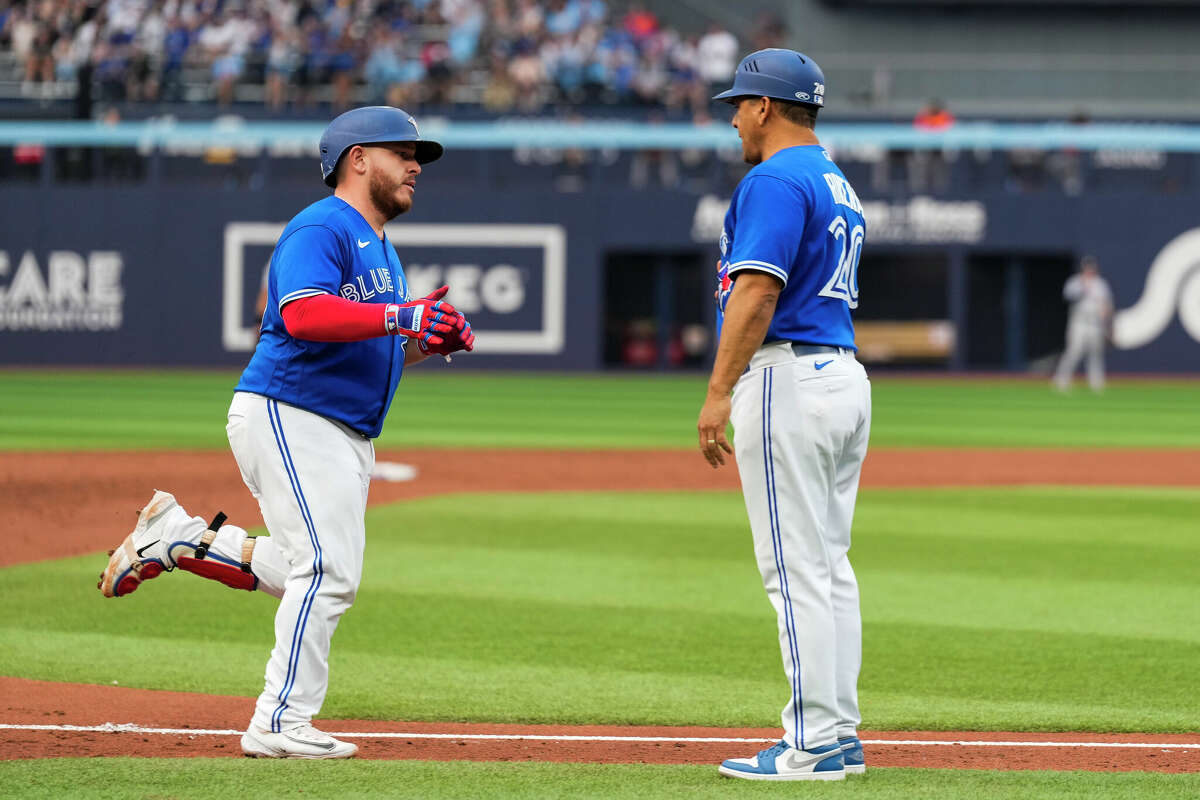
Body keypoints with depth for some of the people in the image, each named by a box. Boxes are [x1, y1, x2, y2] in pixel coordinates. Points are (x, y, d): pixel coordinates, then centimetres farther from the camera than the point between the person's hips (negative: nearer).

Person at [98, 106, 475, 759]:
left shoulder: (380, 250, 21)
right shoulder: (320, 229, -10)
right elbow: (303, 314, -27)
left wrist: (428, 341, 7)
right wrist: (404, 316, -26)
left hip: (348, 435, 10)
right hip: (287, 416, -10)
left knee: (314, 577, 12)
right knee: (328, 571, -16)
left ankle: (175, 535, 23)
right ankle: (279, 725, -12)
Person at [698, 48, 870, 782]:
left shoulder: (774, 180, -11)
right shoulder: (838, 186, 20)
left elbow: (758, 289, -21)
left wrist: (719, 393, -22)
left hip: (787, 378, -10)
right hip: (845, 376, 10)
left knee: (798, 570, -9)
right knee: (829, 566, 12)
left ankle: (814, 744, -10)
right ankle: (840, 735, 14)